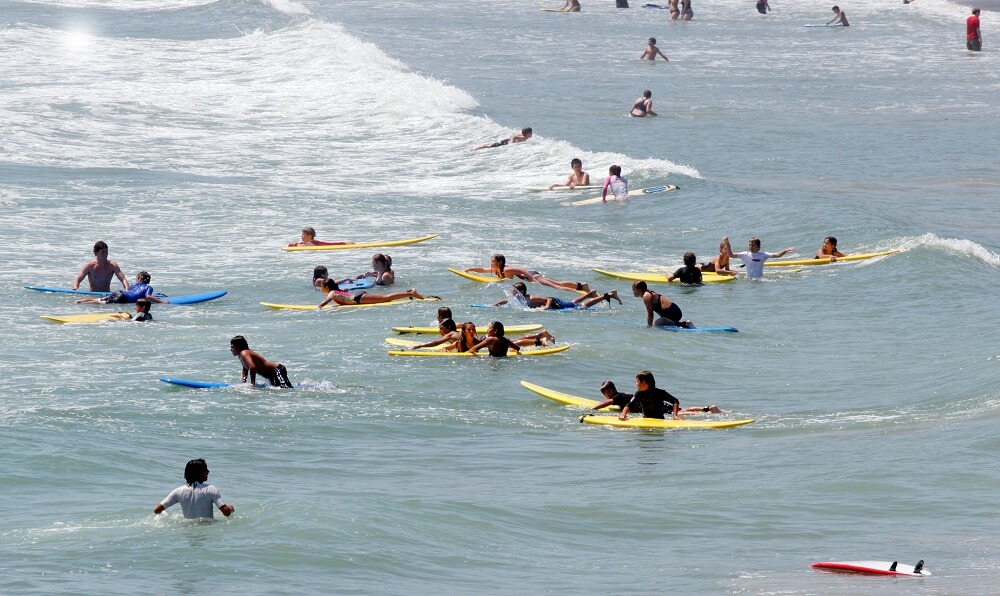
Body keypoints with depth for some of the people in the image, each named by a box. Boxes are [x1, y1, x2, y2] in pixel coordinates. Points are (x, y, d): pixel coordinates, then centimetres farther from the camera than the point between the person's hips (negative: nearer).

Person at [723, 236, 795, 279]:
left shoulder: (763, 255, 3)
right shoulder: (745, 255, 5)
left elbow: (777, 255, -2)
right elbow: (731, 255, 5)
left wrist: (786, 251, -15)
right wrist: (727, 243, -4)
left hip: (760, 279, -1)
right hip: (749, 279, 1)